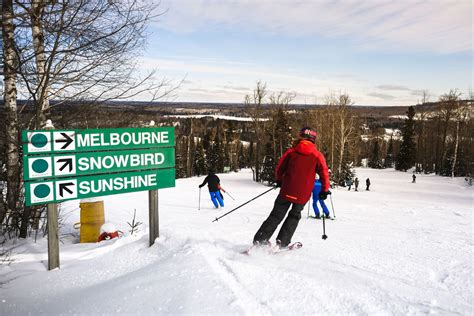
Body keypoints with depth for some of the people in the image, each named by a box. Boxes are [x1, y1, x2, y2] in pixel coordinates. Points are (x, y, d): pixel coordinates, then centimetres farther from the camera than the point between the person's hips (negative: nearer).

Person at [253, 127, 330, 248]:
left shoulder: (291, 151, 2)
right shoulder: (317, 156, -2)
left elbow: (280, 168, 9)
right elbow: (324, 173, -1)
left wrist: (279, 180, 28)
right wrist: (325, 190, 13)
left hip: (287, 191, 1)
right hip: (303, 194, -1)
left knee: (276, 215, 11)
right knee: (294, 216, 19)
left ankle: (259, 239, 4)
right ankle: (282, 242, 13)